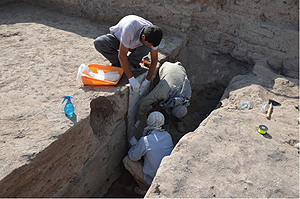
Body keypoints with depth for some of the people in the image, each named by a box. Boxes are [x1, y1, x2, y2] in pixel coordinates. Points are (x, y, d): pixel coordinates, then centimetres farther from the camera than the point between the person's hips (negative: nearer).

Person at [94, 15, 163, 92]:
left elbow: (154, 59, -18)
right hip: (117, 38, -2)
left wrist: (147, 80, -22)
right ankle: (118, 63, -10)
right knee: (98, 43, -32)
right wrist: (131, 78, -40)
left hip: (134, 45, 3)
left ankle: (132, 63, -5)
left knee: (146, 47, -31)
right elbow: (122, 55, -39)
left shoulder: (151, 34, -27)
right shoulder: (129, 30, -43)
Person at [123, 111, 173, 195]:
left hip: (153, 178, -6)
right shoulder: (167, 135, -6)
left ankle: (144, 189, 14)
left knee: (127, 160, 5)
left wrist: (133, 148, 14)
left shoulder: (144, 141, -23)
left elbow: (133, 157, -10)